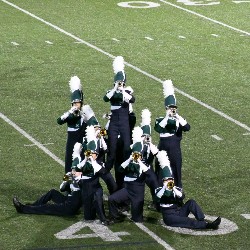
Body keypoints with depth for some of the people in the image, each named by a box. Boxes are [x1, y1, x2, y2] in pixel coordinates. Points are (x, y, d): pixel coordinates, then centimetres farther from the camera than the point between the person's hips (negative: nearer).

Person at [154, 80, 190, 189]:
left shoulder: (179, 120, 5)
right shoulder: (160, 120, 2)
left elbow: (187, 128, -16)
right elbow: (158, 128, -21)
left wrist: (177, 117, -19)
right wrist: (167, 117, -22)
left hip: (175, 152, 1)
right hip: (163, 150, -1)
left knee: (176, 174, 5)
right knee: (161, 175, 4)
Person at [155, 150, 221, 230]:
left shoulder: (176, 188, 13)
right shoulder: (160, 189, 5)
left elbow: (180, 195, -12)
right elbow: (158, 195, -22)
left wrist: (173, 187, -20)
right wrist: (165, 186, -22)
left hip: (178, 211, 5)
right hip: (169, 216, -5)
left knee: (191, 202, -16)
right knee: (190, 222, -26)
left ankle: (202, 221, -24)